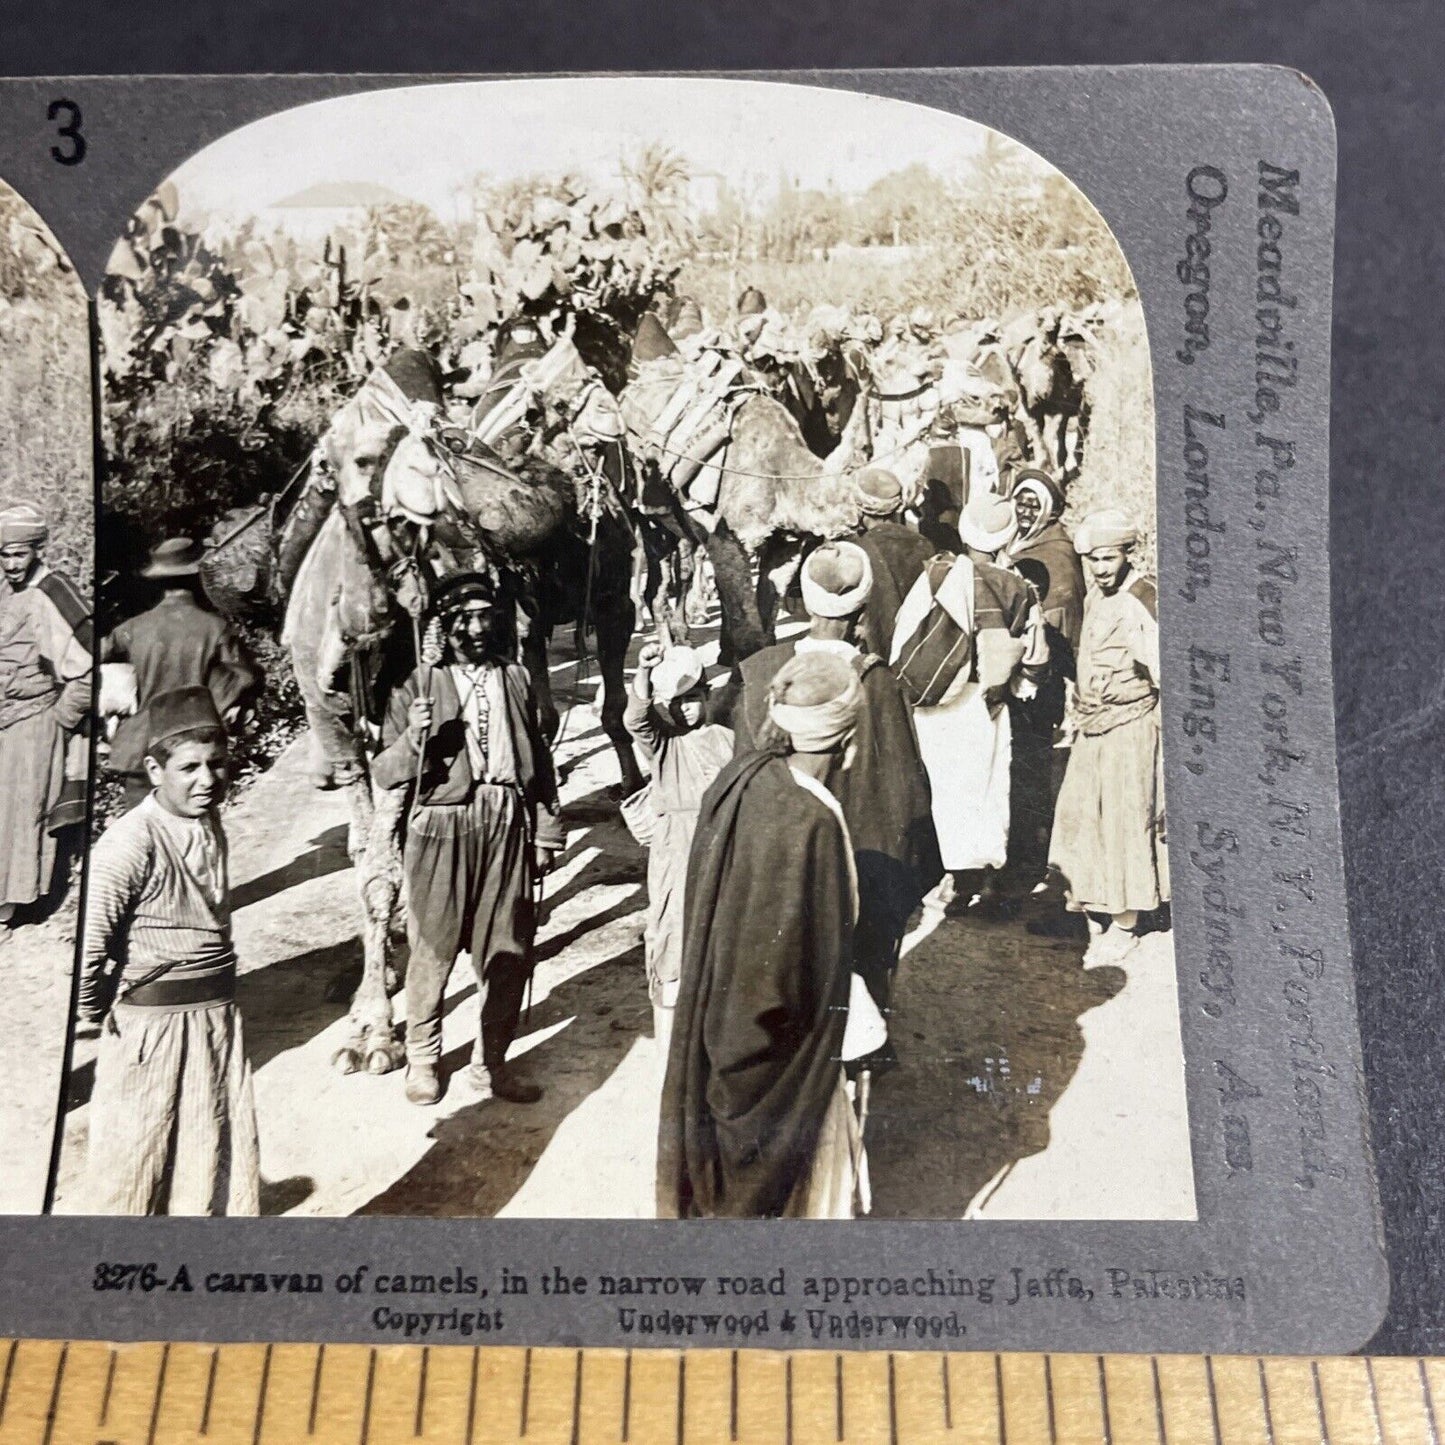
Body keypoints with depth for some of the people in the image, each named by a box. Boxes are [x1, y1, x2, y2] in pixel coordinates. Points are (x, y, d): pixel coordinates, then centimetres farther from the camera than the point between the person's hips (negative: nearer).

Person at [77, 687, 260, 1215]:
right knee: (137, 1154, 9)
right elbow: (89, 937, -20)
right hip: (150, 1021, -7)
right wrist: (93, 1013, -8)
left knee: (221, 1151, 18)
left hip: (218, 1013, 7)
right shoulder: (130, 841, -22)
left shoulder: (210, 823, 2)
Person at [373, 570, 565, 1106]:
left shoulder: (515, 678, 8)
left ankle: (492, 1061, 26)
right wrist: (414, 737, -25)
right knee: (432, 950, 8)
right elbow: (384, 772, -5)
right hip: (443, 829, -3)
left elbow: (539, 759, 13)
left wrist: (546, 831, 11)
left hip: (508, 826, 3)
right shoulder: (417, 685, -2)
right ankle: (422, 1058, 29)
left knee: (507, 952, 7)